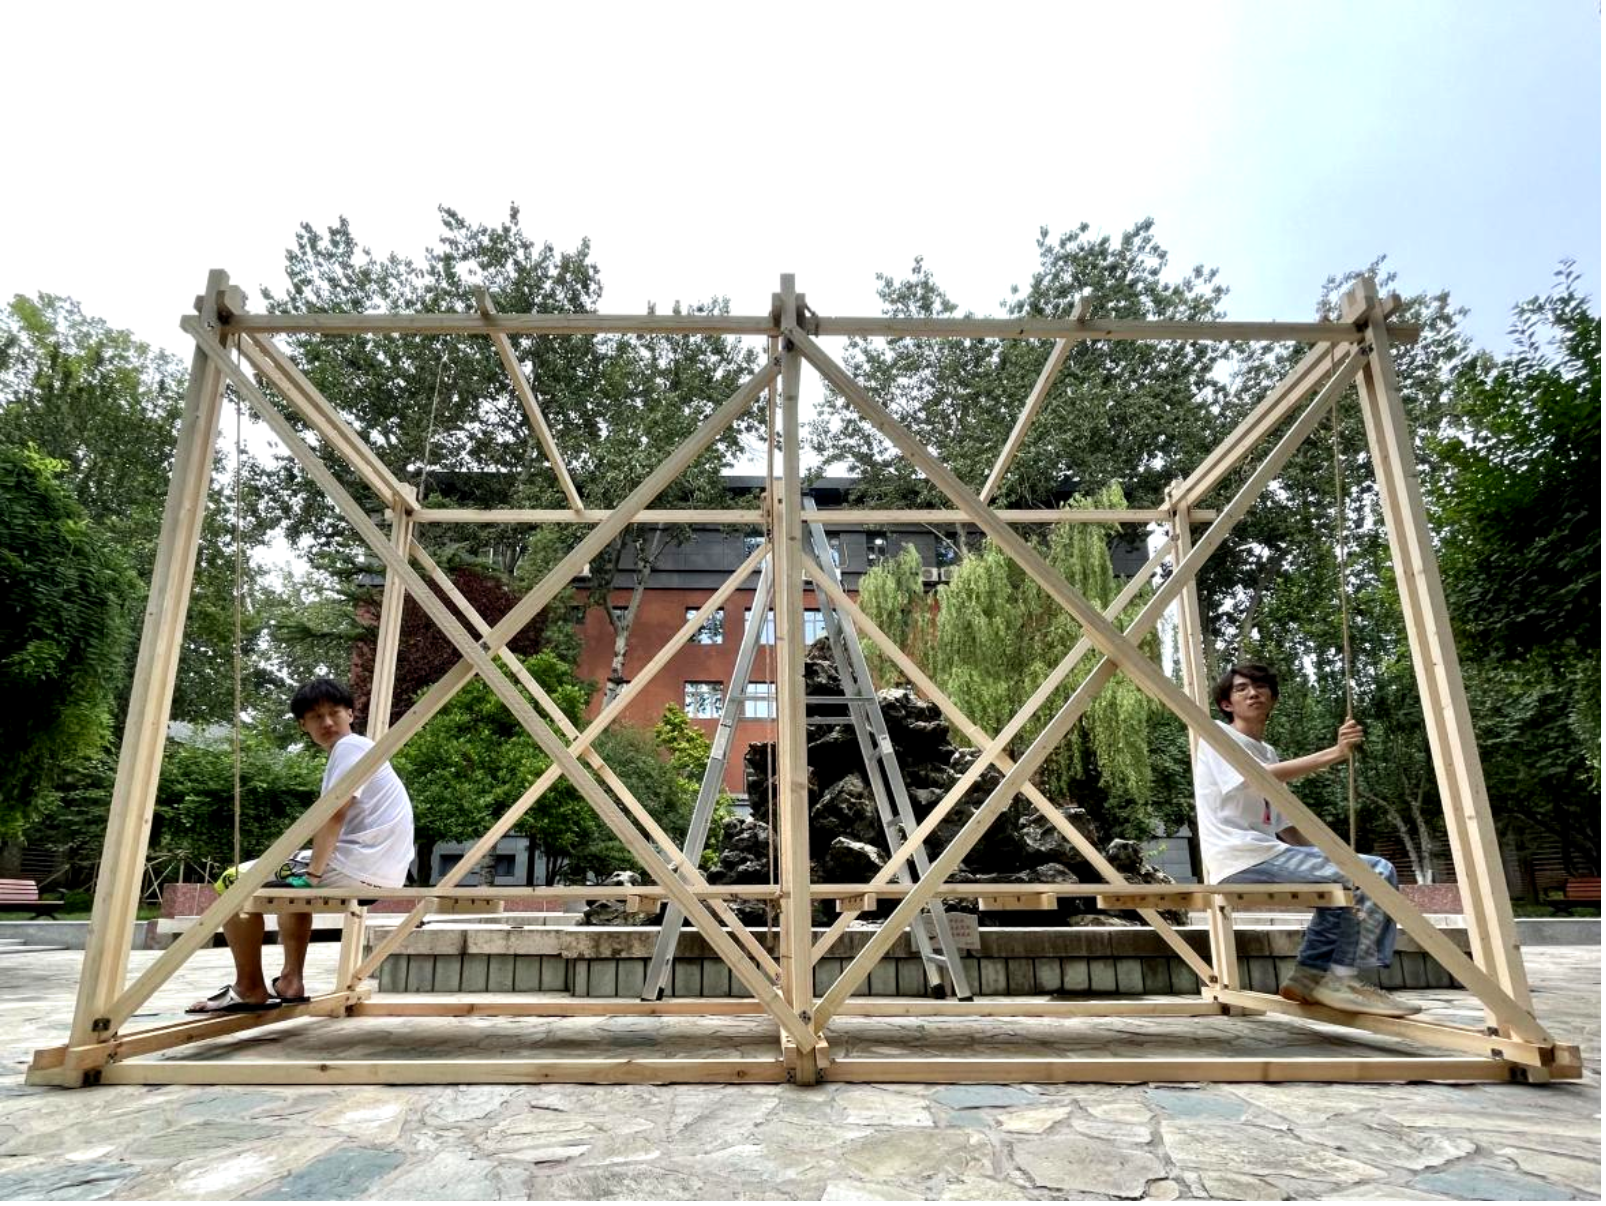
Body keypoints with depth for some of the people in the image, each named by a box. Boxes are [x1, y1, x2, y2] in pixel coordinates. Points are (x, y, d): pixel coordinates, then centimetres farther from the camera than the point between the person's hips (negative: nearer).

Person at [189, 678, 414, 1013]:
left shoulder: (349, 747, -8)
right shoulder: (354, 749, 22)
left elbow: (334, 816, -19)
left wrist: (313, 875, -15)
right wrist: (313, 869, 11)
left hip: (360, 868, -10)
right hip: (374, 869, 10)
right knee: (293, 886, 35)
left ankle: (250, 990, 5)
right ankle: (290, 981, 29)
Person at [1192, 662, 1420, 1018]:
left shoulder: (1268, 753, 24)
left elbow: (1284, 826, 21)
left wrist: (1326, 855, 6)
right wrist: (1334, 753, -23)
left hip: (1263, 855, 9)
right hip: (1242, 858, -9)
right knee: (1378, 872, -11)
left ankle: (1310, 975, 15)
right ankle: (1341, 979, -5)